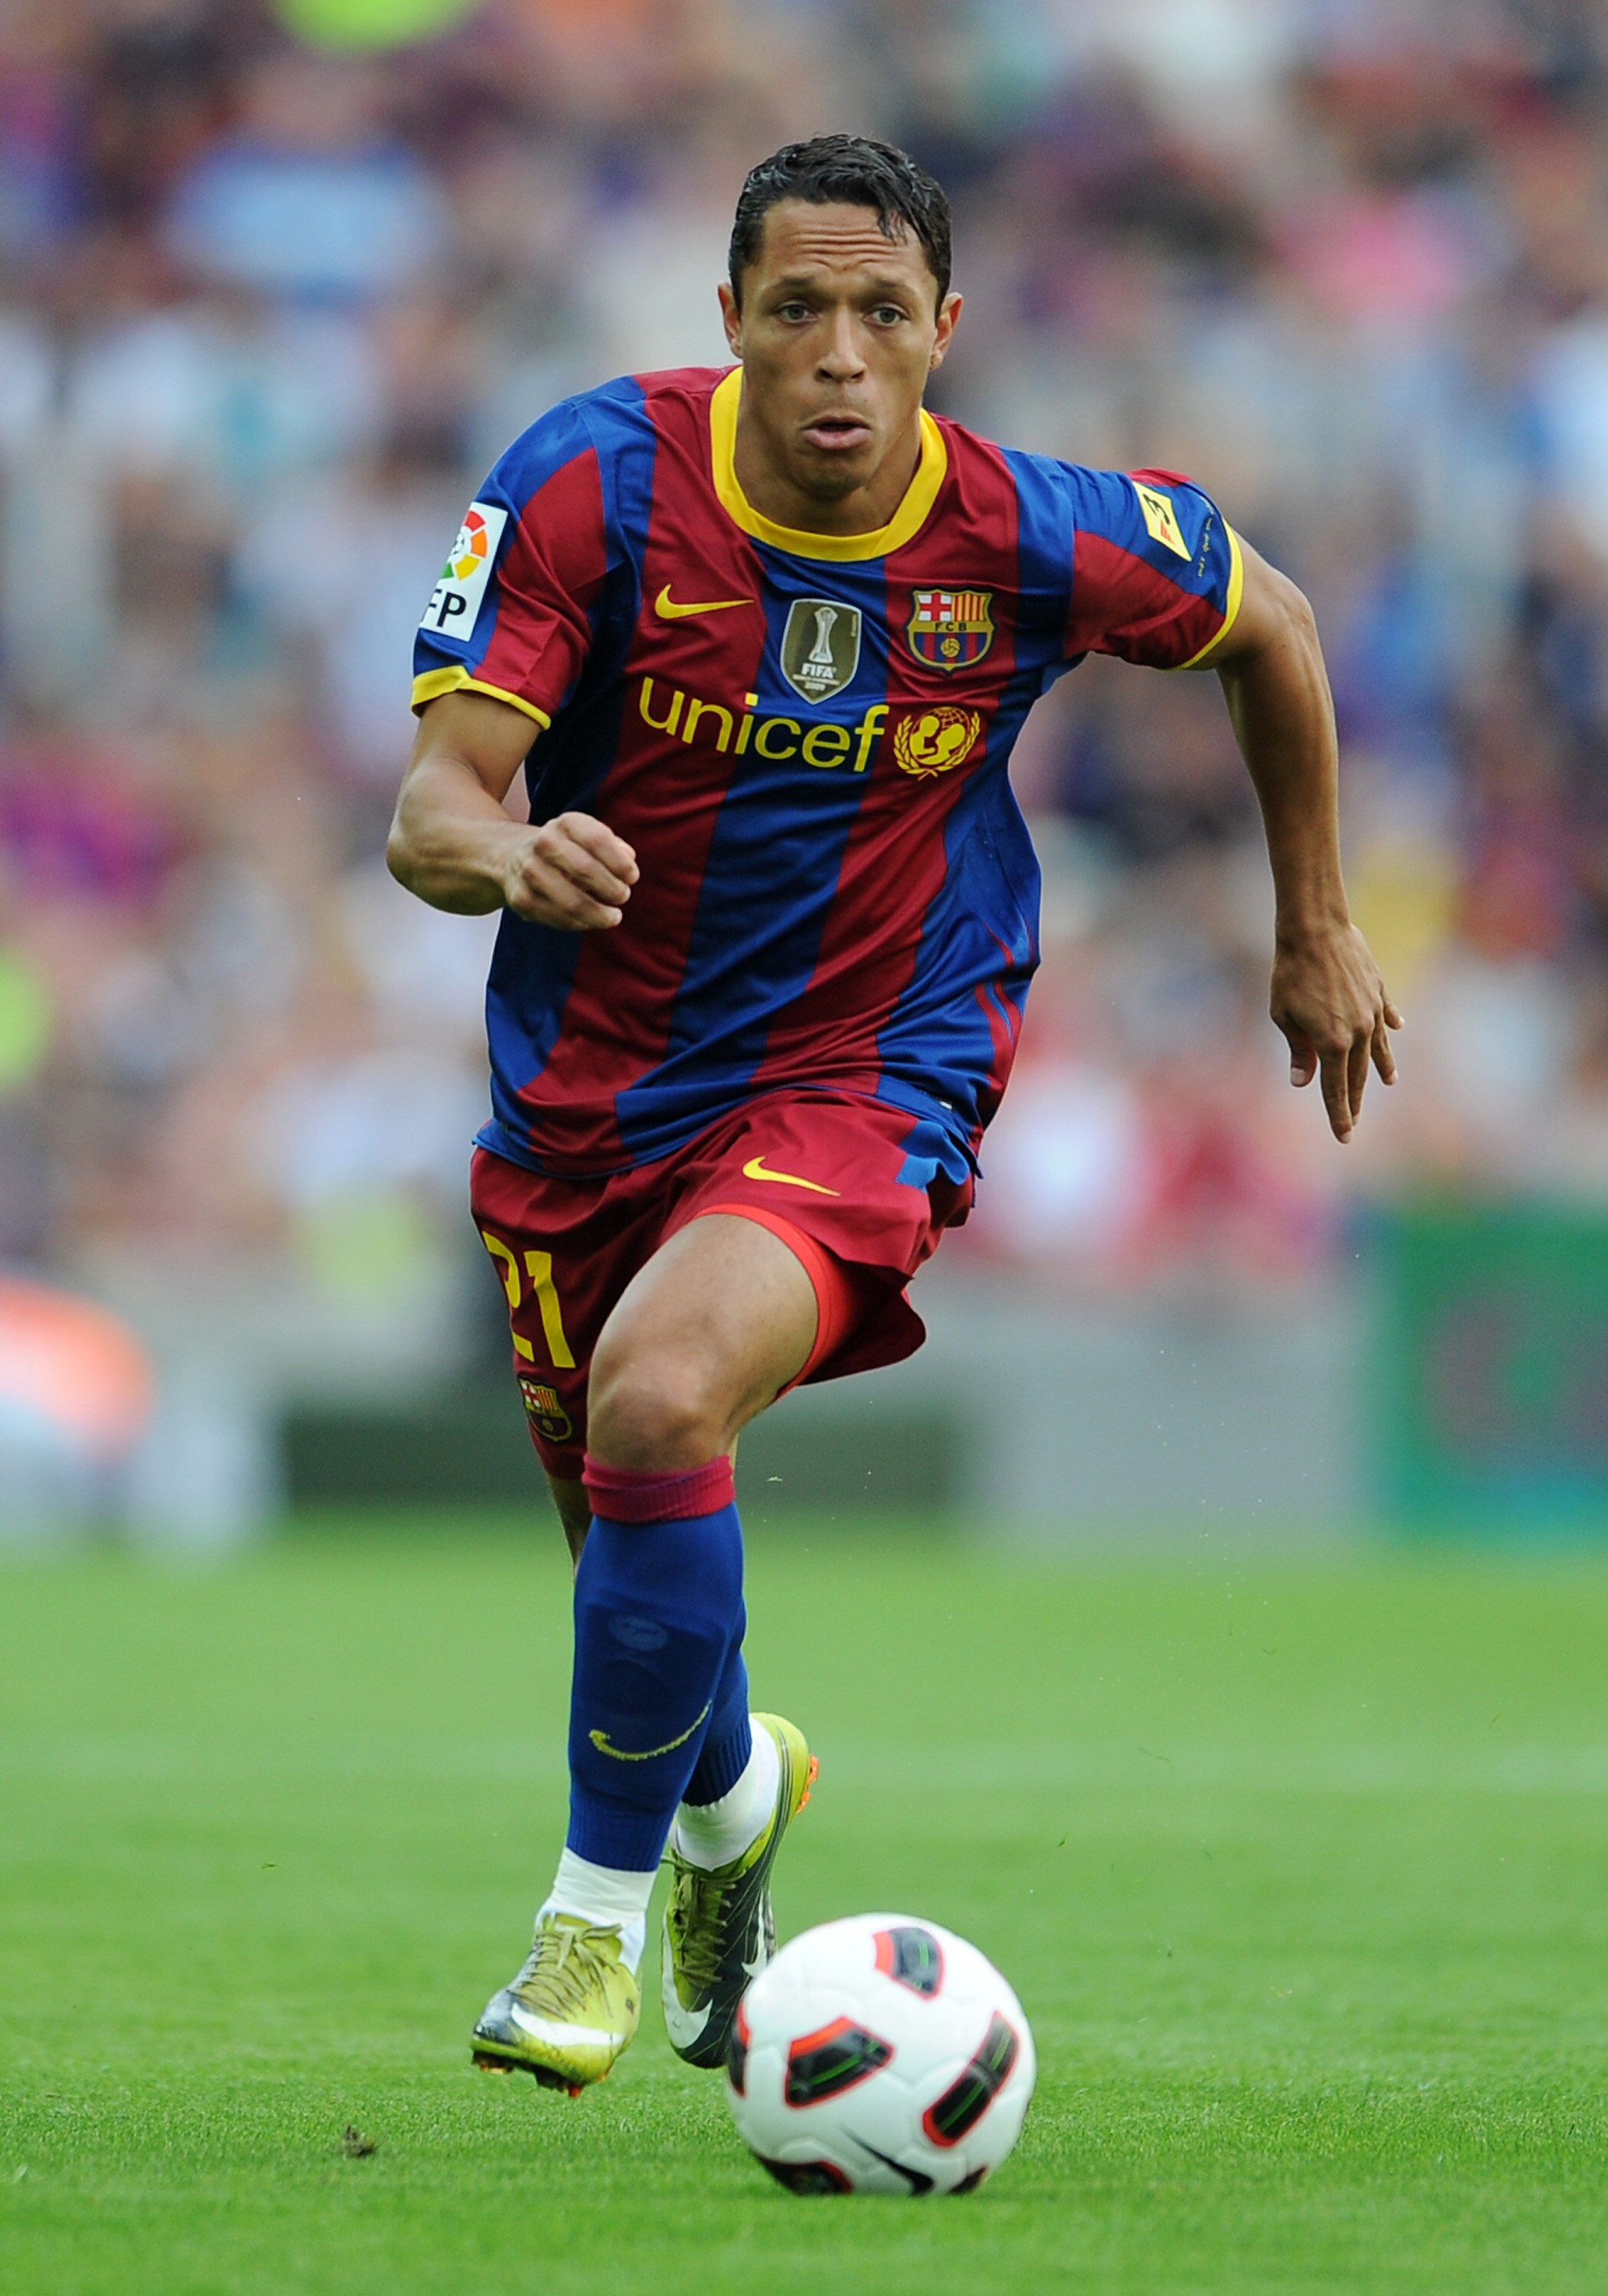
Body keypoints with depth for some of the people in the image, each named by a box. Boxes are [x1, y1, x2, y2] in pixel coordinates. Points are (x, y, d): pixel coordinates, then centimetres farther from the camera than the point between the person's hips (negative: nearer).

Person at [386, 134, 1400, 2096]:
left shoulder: (1030, 538, -15)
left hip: (867, 1074, -3)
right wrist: (509, 858, -46)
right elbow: (431, 805, -22)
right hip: (590, 1087, 3)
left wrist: (1317, 929, 15)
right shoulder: (594, 482, -16)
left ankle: (603, 1904, -13)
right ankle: (732, 1792, 53)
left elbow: (1265, 624, 7)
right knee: (627, 1553, 16)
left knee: (660, 1402, -31)